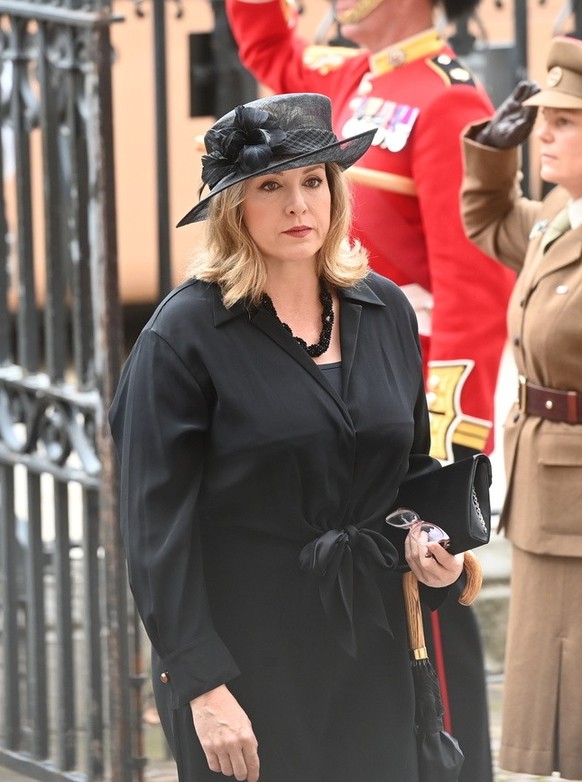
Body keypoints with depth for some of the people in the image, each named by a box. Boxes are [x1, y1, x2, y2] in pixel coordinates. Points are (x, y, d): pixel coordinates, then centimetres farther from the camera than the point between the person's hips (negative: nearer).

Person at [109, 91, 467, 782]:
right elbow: (158, 524, -11)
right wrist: (202, 685, -16)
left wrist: (425, 543, -1)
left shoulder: (386, 312, 7)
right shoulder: (186, 332, -9)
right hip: (245, 647, -5)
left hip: (369, 645, 5)